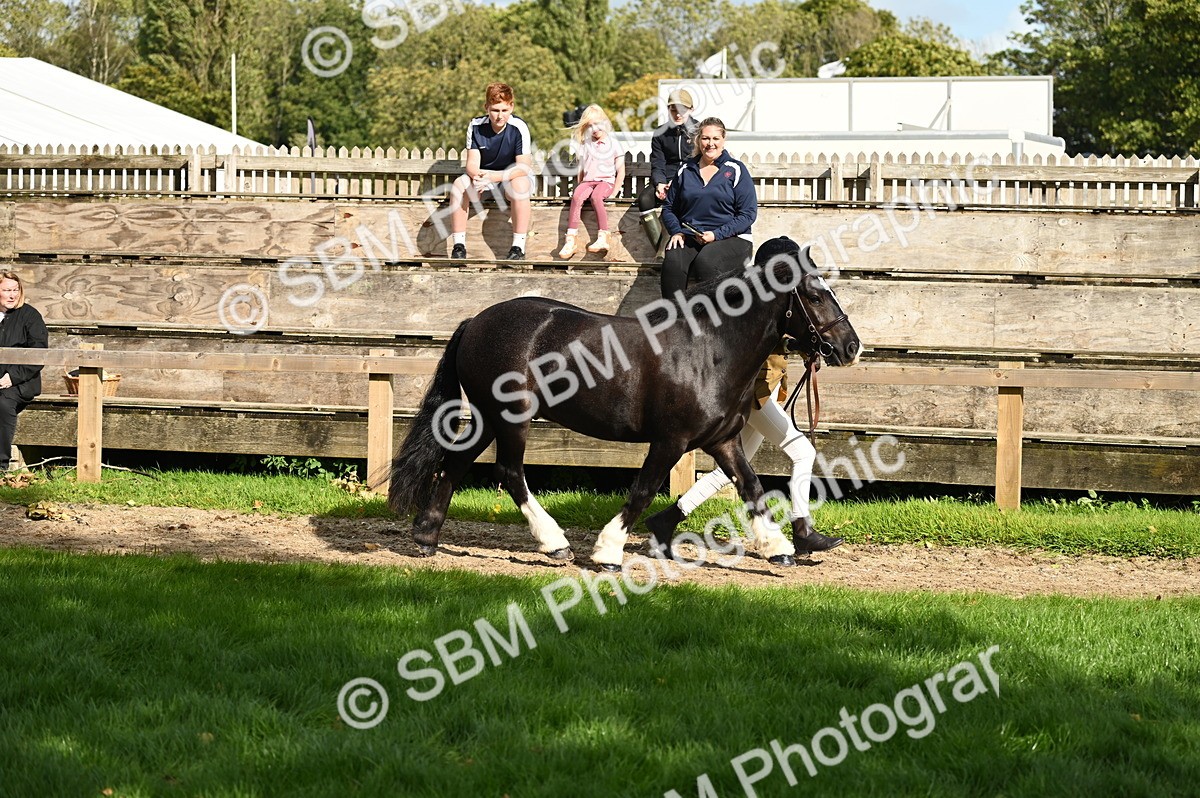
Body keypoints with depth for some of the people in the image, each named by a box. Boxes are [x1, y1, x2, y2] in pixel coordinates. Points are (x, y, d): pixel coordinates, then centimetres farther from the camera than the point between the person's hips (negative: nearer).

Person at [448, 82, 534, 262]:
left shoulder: (519, 127, -20)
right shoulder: (476, 126, -11)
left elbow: (524, 167, -25)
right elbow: (472, 163, -13)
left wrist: (494, 176, -38)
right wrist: (477, 175, -38)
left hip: (512, 176, -3)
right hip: (484, 175, 3)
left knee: (520, 185, -37)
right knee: (459, 184, -24)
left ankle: (519, 247, -31)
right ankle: (459, 245, -20)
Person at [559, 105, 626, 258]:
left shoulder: (613, 145, 7)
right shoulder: (585, 146, 19)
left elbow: (621, 171, 3)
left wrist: (614, 192, -6)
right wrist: (579, 186, 7)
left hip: (606, 181, -3)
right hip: (587, 181, 3)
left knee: (596, 196, -37)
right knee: (576, 196, -30)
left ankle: (603, 238, -41)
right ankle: (571, 240, -39)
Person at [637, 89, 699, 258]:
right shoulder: (661, 134, 14)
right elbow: (657, 166, 9)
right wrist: (660, 184, -14)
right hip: (666, 181, 4)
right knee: (644, 198, -28)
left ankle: (663, 253, -39)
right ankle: (659, 249, -33)